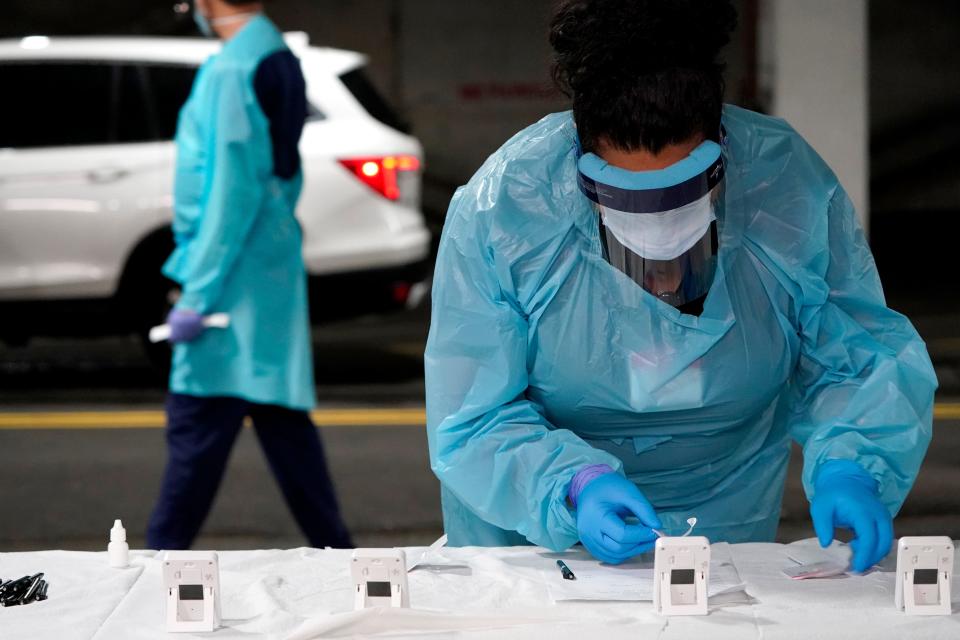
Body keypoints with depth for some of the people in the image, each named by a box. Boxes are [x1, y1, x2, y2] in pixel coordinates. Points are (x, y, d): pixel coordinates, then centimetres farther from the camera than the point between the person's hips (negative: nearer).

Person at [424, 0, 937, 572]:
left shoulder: (793, 189, -20)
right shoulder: (498, 210, -24)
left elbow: (864, 359, -8)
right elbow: (469, 424, -20)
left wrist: (849, 466, -28)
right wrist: (573, 486, -38)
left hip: (724, 518, -1)